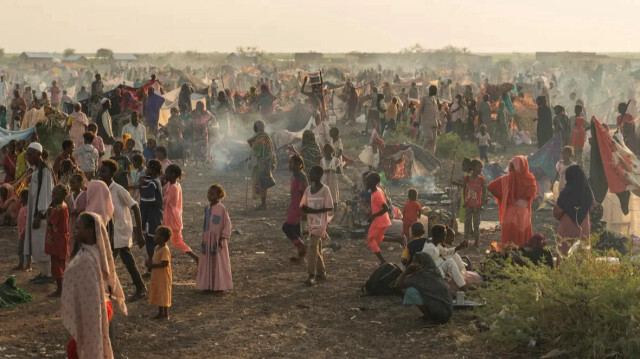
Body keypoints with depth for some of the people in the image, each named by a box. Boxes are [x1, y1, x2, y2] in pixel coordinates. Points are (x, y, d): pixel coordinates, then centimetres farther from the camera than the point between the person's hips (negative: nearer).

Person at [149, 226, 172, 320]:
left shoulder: (165, 249, -20)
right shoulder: (157, 248, 10)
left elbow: (165, 263, -26)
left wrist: (153, 265, -22)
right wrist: (150, 262, 0)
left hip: (163, 276, -10)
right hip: (157, 276, 10)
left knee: (163, 294, -2)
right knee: (157, 294, 15)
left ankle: (166, 315, 6)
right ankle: (160, 313, 26)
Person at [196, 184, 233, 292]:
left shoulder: (221, 208, -13)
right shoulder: (207, 208, 8)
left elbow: (227, 224, -12)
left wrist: (223, 238, -15)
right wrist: (203, 238, 16)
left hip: (218, 241, -6)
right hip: (207, 240, 7)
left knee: (218, 262, 1)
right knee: (207, 263, 9)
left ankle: (220, 285, 10)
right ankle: (208, 285, 17)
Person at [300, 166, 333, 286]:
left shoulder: (325, 190, -11)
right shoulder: (308, 189, 8)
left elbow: (330, 207, -12)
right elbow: (303, 205, 11)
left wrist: (314, 211, -21)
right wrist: (305, 209, -14)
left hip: (320, 223, -7)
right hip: (311, 223, 7)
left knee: (313, 247, -17)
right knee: (316, 248, 15)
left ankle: (311, 276, -19)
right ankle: (321, 272, 28)